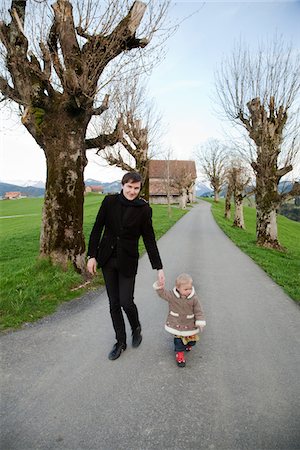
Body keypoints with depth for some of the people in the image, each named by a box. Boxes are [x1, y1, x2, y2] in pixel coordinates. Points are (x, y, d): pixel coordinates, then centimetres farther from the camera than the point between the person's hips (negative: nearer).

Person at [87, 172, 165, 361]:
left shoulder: (144, 209, -8)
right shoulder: (109, 201, -4)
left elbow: (149, 239, -5)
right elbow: (97, 229, 1)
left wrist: (159, 268, -8)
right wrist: (92, 256, -1)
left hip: (127, 261, -2)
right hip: (107, 259, 2)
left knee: (126, 302, -4)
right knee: (114, 303, 10)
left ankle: (136, 327, 30)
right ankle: (121, 342, 29)